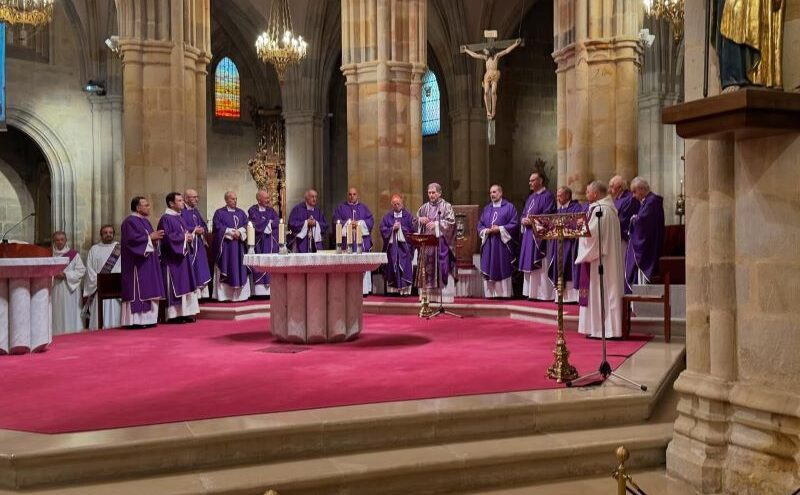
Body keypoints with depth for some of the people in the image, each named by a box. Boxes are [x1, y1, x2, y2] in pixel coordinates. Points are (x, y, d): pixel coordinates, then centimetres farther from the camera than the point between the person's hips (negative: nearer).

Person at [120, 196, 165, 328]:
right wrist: (150, 237, -15)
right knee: (138, 291, -9)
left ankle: (146, 319, 12)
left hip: (148, 262, 10)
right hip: (137, 263, -10)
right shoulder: (130, 222, -11)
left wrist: (155, 238, 1)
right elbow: (132, 239, -23)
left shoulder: (145, 221, 18)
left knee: (148, 291, 9)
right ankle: (135, 320, -6)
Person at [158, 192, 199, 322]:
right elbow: (167, 237, -22)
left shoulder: (179, 217, 15)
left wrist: (190, 234, 1)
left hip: (183, 256, 9)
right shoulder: (166, 218, -12)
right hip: (172, 258, -9)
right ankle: (174, 314, -1)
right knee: (174, 286, -6)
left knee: (185, 285, 9)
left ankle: (184, 312, 13)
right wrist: (184, 237, -14)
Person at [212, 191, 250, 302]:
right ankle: (224, 294, -3)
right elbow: (218, 227, -8)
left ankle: (239, 294, 4)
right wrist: (231, 232, -14)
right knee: (225, 270, -4)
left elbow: (246, 225, 7)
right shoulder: (219, 213, 2)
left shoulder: (241, 212, 15)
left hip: (239, 246, 4)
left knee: (240, 269, 1)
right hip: (225, 246, -4)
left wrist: (239, 232, -13)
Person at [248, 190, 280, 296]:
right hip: (259, 242, -4)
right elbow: (256, 224, -13)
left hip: (271, 243, 4)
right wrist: (269, 222, 0)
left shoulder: (271, 210, 15)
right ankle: (260, 290, -8)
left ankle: (270, 289, -1)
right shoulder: (253, 210, 1)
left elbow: (277, 222, 1)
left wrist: (264, 223, -5)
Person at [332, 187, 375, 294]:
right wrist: (348, 224, -9)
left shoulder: (364, 208, 17)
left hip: (362, 240, 1)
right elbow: (335, 221, 2)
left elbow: (371, 221, 7)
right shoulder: (341, 208, 12)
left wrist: (359, 223, -7)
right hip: (346, 240, -1)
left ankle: (364, 289, -3)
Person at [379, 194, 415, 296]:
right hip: (391, 246, 1)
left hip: (404, 245, -1)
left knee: (405, 267, -5)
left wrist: (400, 228, -7)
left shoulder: (408, 215, 5)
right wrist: (393, 228, -10)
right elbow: (383, 229, 2)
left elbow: (412, 229, 1)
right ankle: (392, 289, 3)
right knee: (392, 267, 0)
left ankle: (405, 289, -3)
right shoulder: (387, 216, 9)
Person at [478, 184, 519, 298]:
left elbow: (514, 224, -5)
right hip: (488, 244, 4)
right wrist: (486, 230, -6)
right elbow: (480, 225, 15)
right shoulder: (486, 208, 17)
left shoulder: (509, 207, 3)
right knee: (489, 269, 2)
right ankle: (491, 293, 7)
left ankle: (504, 293, 2)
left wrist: (500, 229, -14)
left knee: (503, 269, -3)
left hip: (503, 243, -4)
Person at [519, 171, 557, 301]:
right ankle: (532, 292, 13)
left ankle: (543, 293, -4)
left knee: (540, 265, -8)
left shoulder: (548, 196, -6)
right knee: (529, 264, 8)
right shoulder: (531, 197, 20)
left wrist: (532, 221, -16)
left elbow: (548, 216, -14)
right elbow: (524, 214, 21)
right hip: (529, 234, 8)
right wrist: (524, 220, -1)